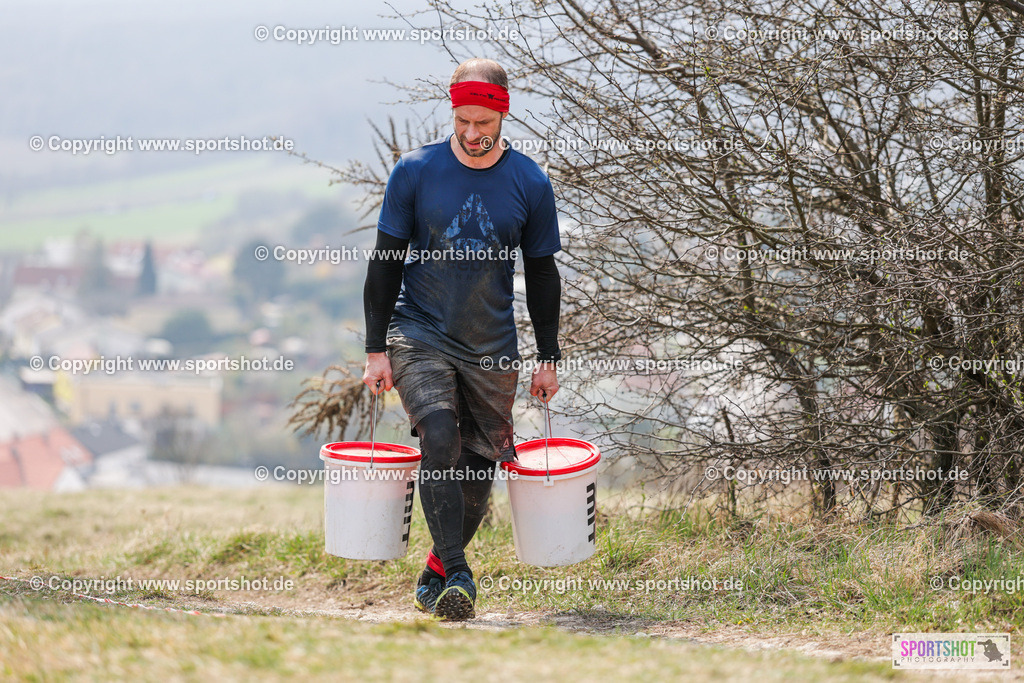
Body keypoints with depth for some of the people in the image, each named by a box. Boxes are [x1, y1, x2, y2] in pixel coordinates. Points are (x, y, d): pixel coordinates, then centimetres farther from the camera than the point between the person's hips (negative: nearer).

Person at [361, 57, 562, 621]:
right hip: (421, 335, -2)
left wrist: (548, 358, 7)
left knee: (478, 467, 4)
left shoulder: (529, 184, -1)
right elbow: (385, 263, 0)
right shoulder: (415, 172, -5)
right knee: (439, 439, -23)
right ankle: (457, 575, -21)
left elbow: (541, 276, 8)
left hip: (492, 347, 2)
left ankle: (435, 578, 24)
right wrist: (377, 349, -4)